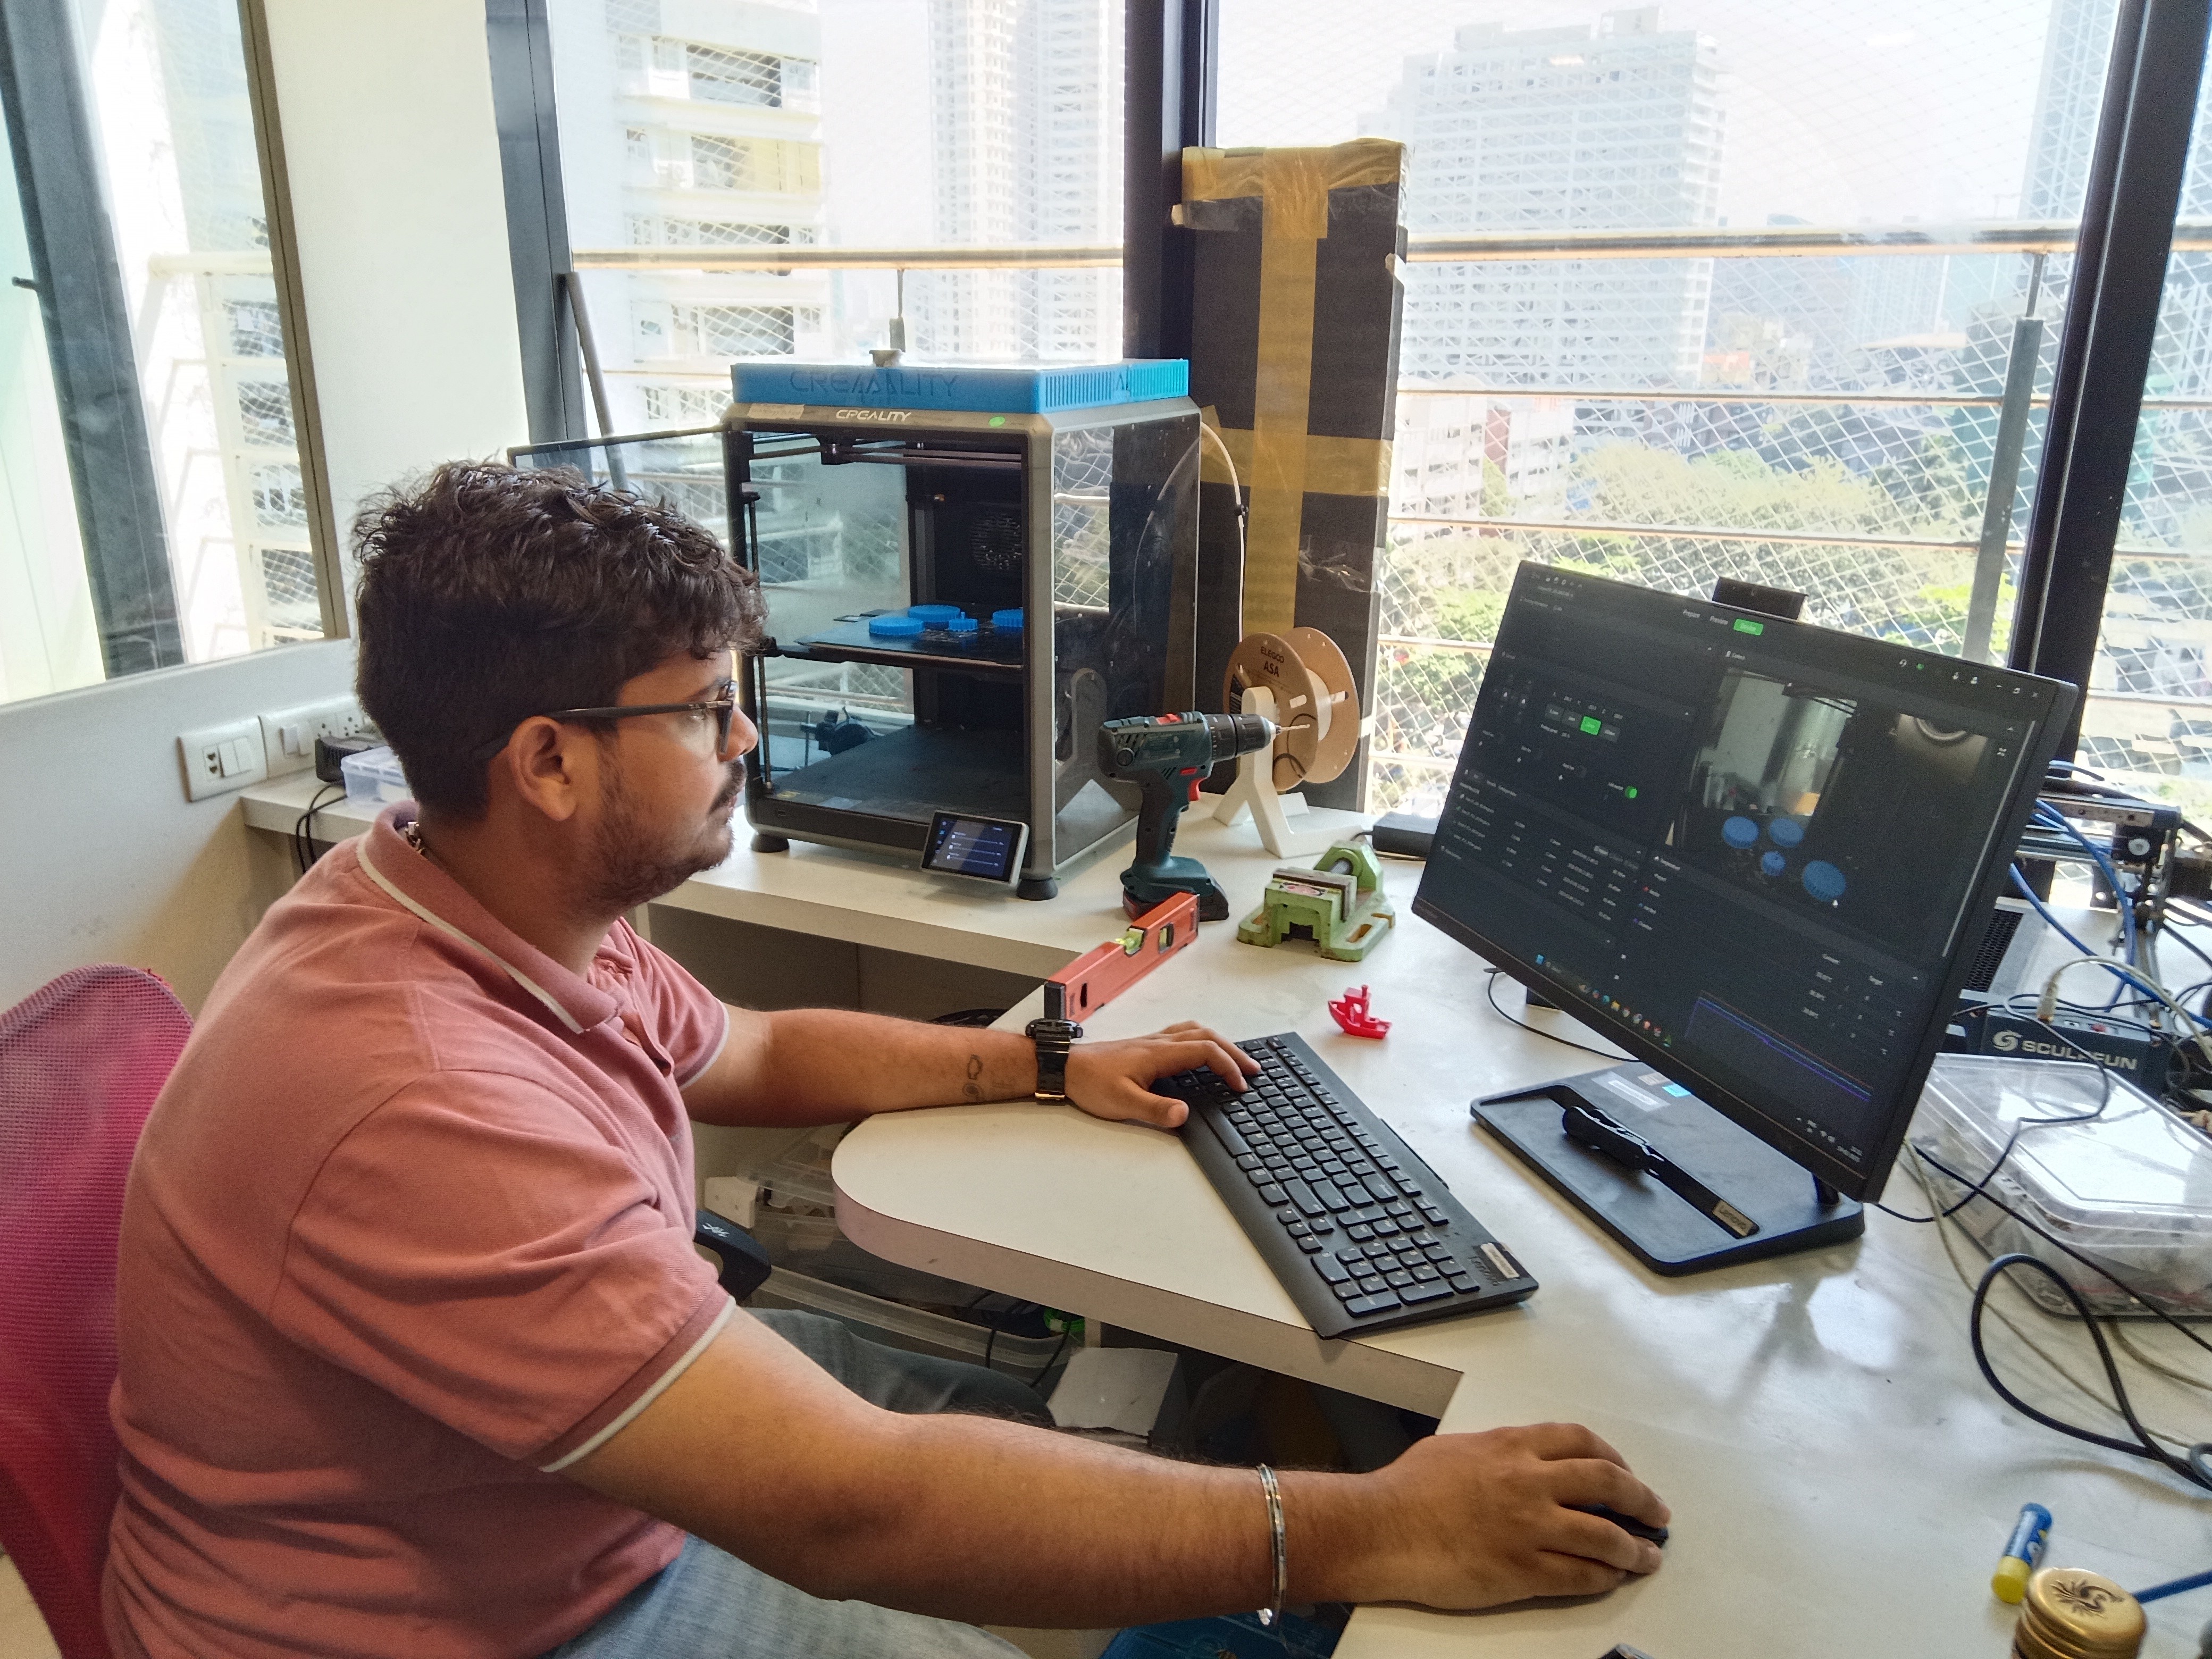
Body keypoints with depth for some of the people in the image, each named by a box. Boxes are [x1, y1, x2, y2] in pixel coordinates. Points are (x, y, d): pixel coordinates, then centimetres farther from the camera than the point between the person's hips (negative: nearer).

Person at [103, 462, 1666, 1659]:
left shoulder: (504, 903, -7)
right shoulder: (419, 1105, -38)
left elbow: (754, 1050, 12)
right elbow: (850, 1507, -39)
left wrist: (1044, 1065, 7)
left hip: (621, 1446, 8)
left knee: (1052, 1428, 6)